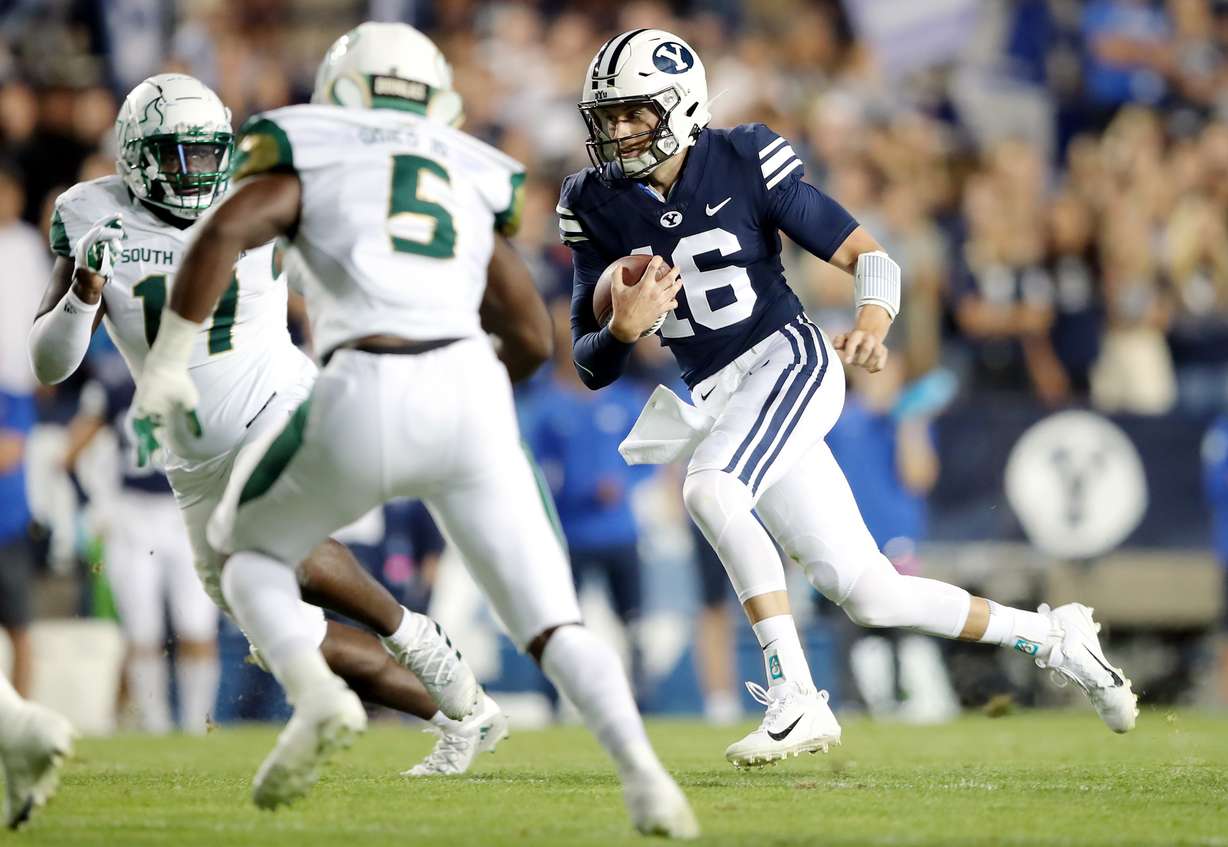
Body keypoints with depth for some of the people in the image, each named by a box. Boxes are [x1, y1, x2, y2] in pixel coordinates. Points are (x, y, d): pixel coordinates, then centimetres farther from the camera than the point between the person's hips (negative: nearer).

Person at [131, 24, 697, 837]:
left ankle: (317, 693, -6)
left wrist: (169, 359, 3)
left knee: (251, 552, 23)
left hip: (364, 403, -3)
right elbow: (533, 338, 25)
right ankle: (642, 772, -17)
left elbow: (222, 233, -4)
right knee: (550, 620, 9)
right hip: (470, 394, 3)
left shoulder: (306, 161, 17)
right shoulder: (470, 179, 27)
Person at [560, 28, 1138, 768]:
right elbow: (592, 368, 2)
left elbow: (870, 256, -8)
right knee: (868, 594, 2)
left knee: (709, 488, -33)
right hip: (718, 397, 5)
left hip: (789, 358, -5)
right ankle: (1050, 637, 23)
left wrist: (873, 323, -30)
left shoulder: (744, 165, -11)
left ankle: (796, 700, -29)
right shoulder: (598, 207, 1)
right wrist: (624, 330, -21)